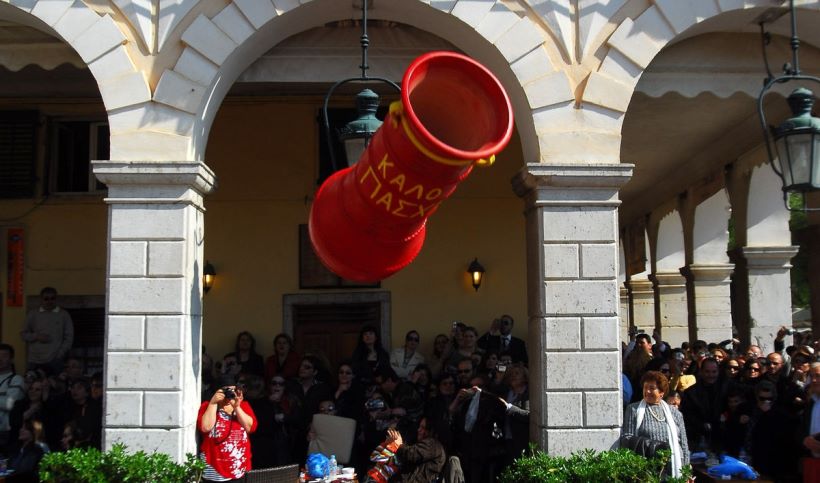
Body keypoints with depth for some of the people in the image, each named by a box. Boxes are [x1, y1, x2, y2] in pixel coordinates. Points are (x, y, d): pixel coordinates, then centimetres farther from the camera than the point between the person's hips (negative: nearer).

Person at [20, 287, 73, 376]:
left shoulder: (64, 315, 6)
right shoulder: (33, 314, 10)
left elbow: (69, 337, 4)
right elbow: (23, 334, 14)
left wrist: (59, 355, -6)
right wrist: (36, 336, -6)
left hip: (54, 361, -2)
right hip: (34, 361, 2)